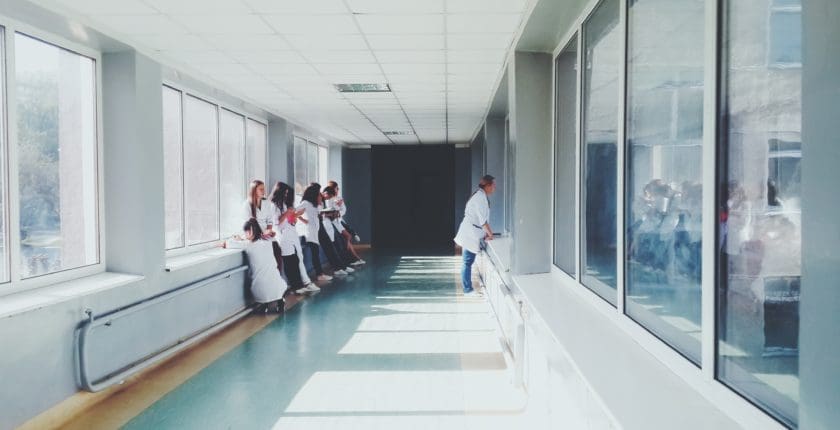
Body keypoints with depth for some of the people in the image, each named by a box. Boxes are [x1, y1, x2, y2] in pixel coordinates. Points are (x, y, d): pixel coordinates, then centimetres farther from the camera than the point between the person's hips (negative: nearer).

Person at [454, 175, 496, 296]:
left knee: (468, 262, 14)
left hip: (471, 233, 10)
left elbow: (483, 218, 17)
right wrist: (490, 234, -9)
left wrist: (487, 233, 13)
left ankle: (468, 288, 21)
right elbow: (483, 219, -18)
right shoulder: (480, 197, -17)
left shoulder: (480, 195, 14)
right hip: (471, 234, -10)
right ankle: (468, 290, 5)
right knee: (468, 262, -2)